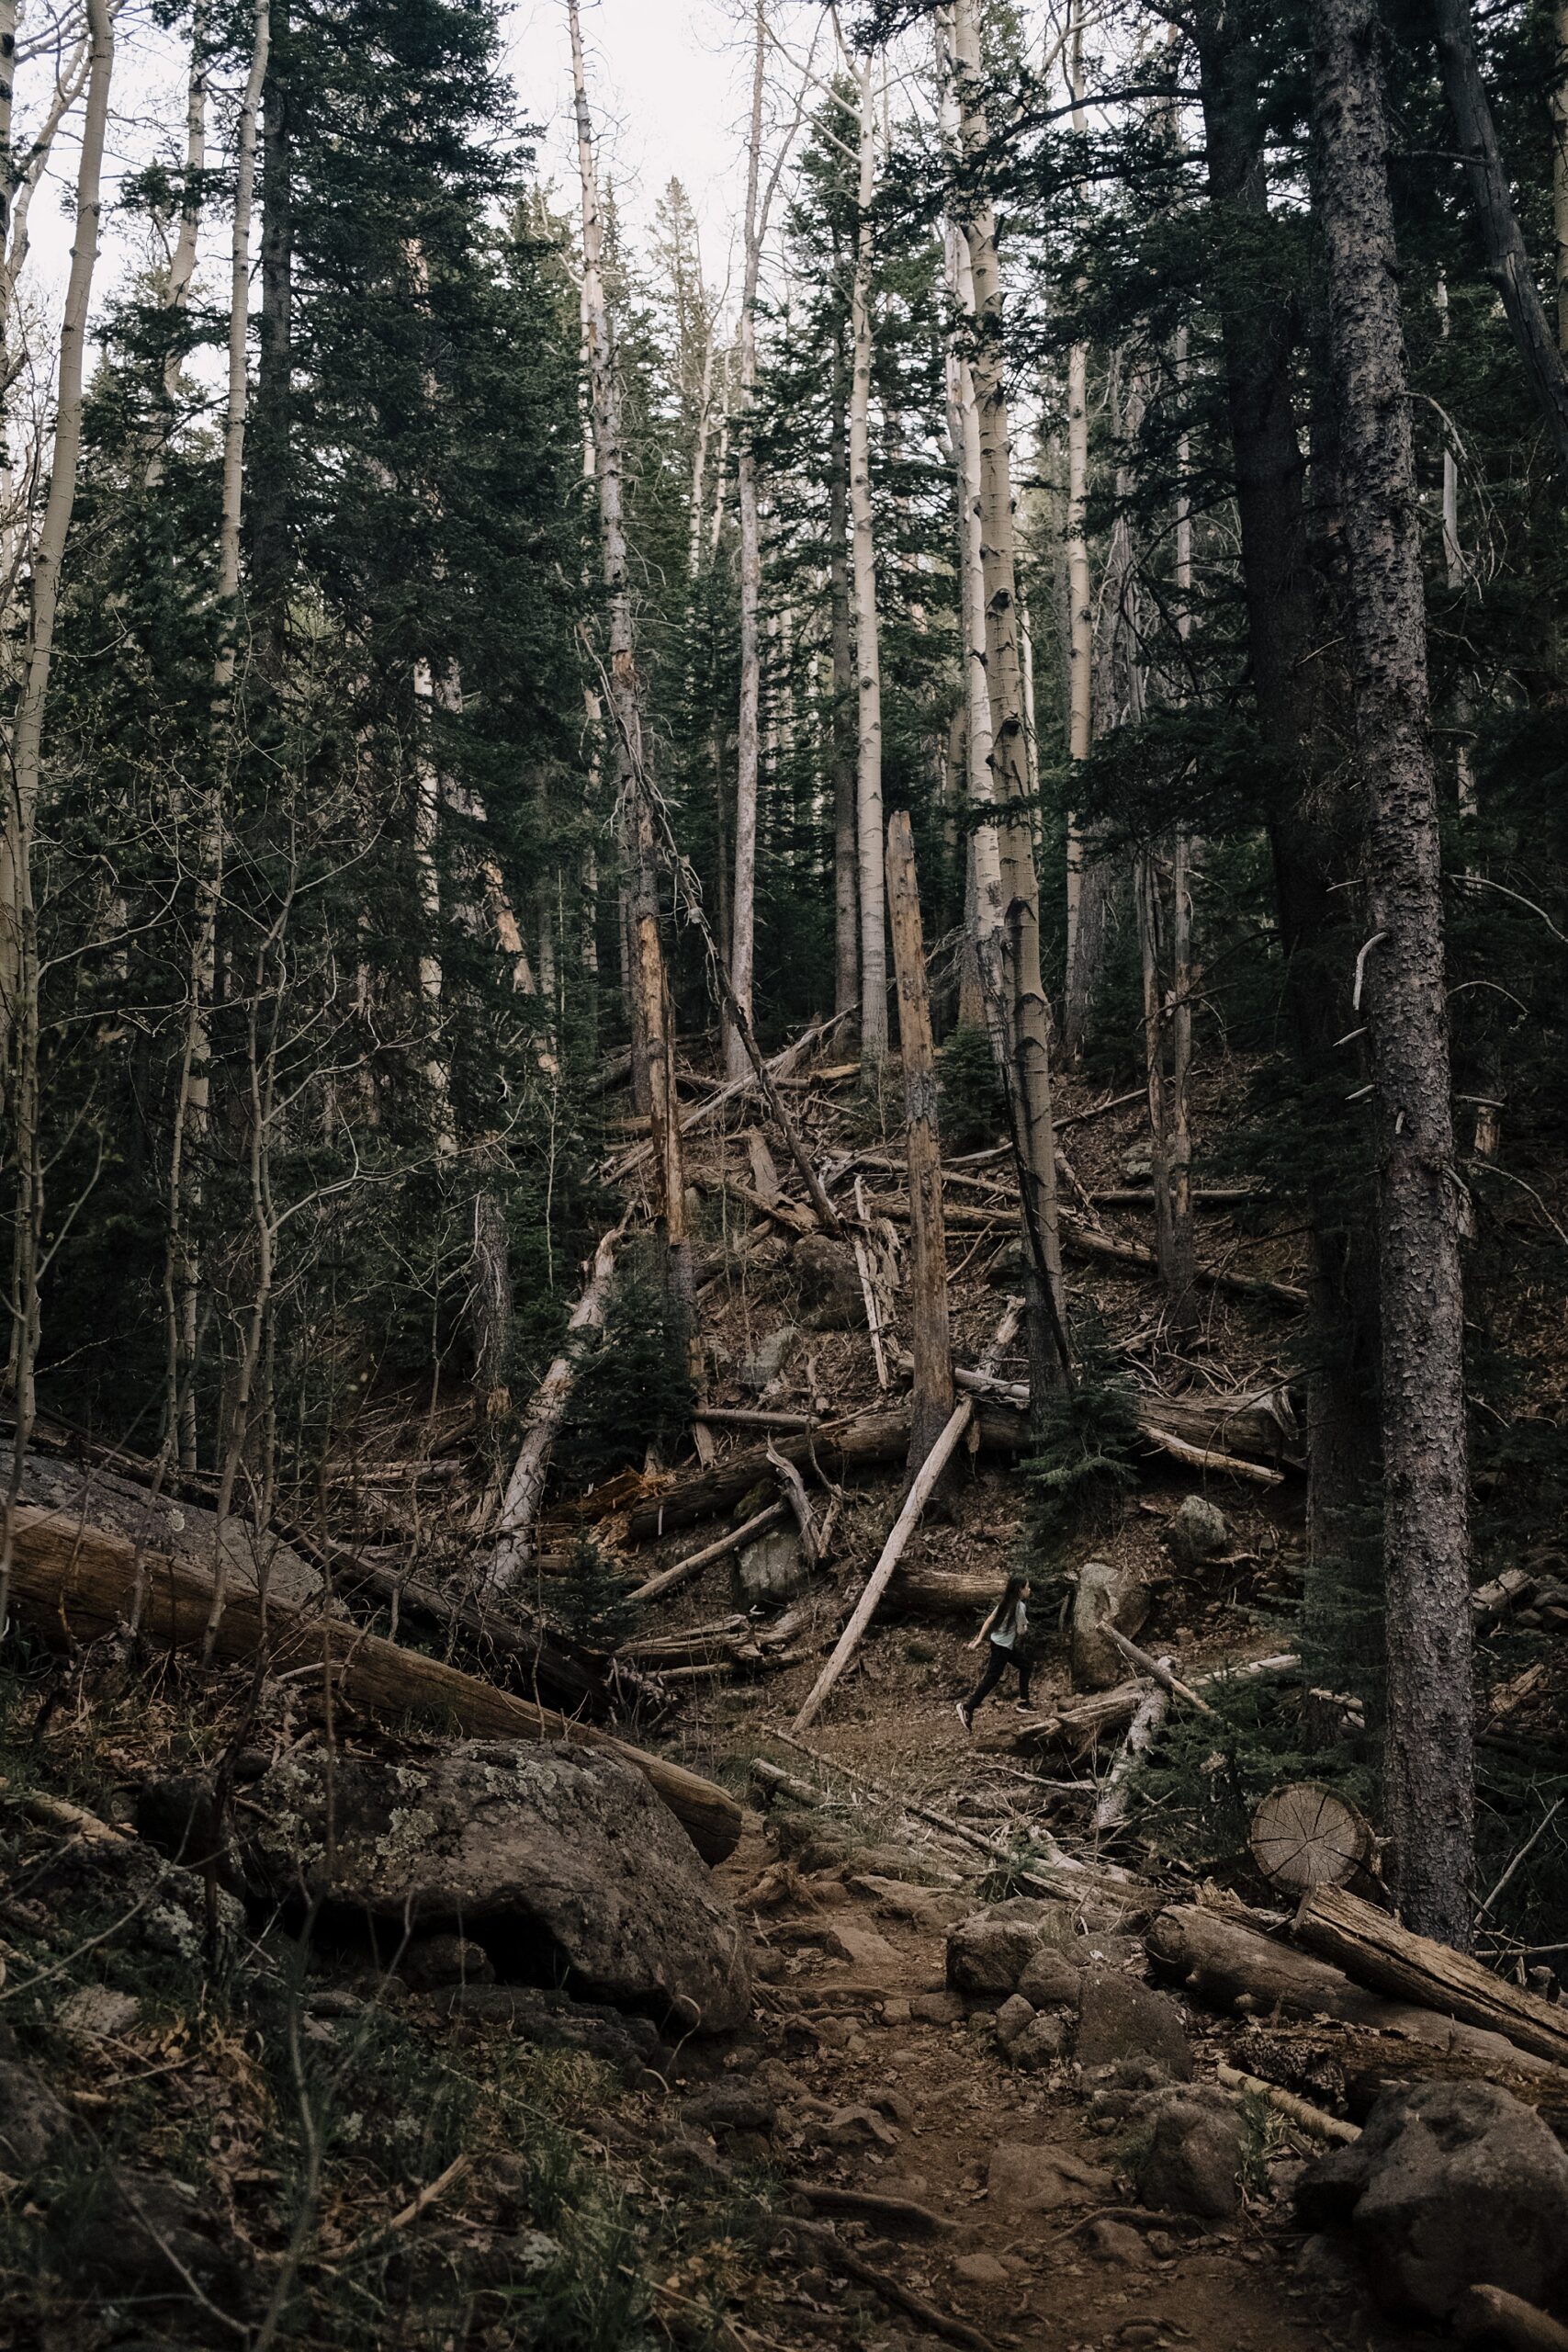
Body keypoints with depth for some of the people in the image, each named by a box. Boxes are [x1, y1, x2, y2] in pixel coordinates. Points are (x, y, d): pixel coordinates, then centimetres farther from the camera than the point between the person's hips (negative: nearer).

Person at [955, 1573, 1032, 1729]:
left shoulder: (1005, 1602, 7)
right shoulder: (1020, 1606, -17)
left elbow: (989, 1620, 6)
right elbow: (1020, 1631, -14)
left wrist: (979, 1639, 7)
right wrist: (1025, 1627, 8)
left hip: (996, 1642, 9)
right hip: (1003, 1647, -9)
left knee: (1025, 1665, 21)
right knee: (991, 1678, -8)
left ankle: (1023, 1703, 27)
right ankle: (967, 1708, -13)